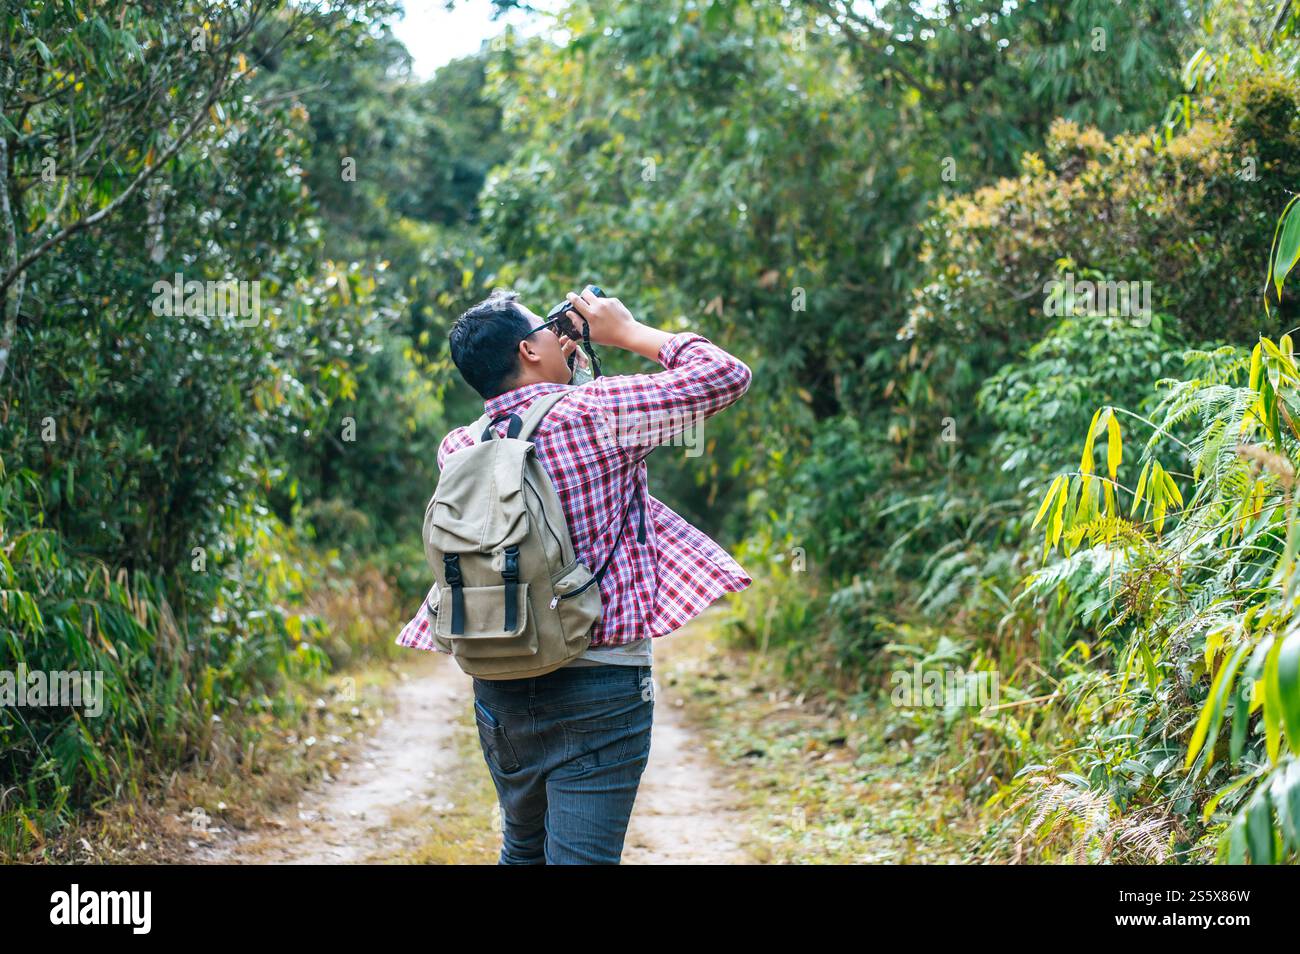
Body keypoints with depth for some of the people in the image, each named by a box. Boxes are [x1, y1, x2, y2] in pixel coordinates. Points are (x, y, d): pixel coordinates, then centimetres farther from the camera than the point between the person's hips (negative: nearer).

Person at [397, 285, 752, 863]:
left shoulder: (458, 449, 4)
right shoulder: (593, 412, -12)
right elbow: (727, 375, -6)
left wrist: (561, 358, 24)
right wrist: (627, 332, 4)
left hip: (498, 689, 6)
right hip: (598, 686, -6)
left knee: (523, 848, 23)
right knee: (581, 857, -4)